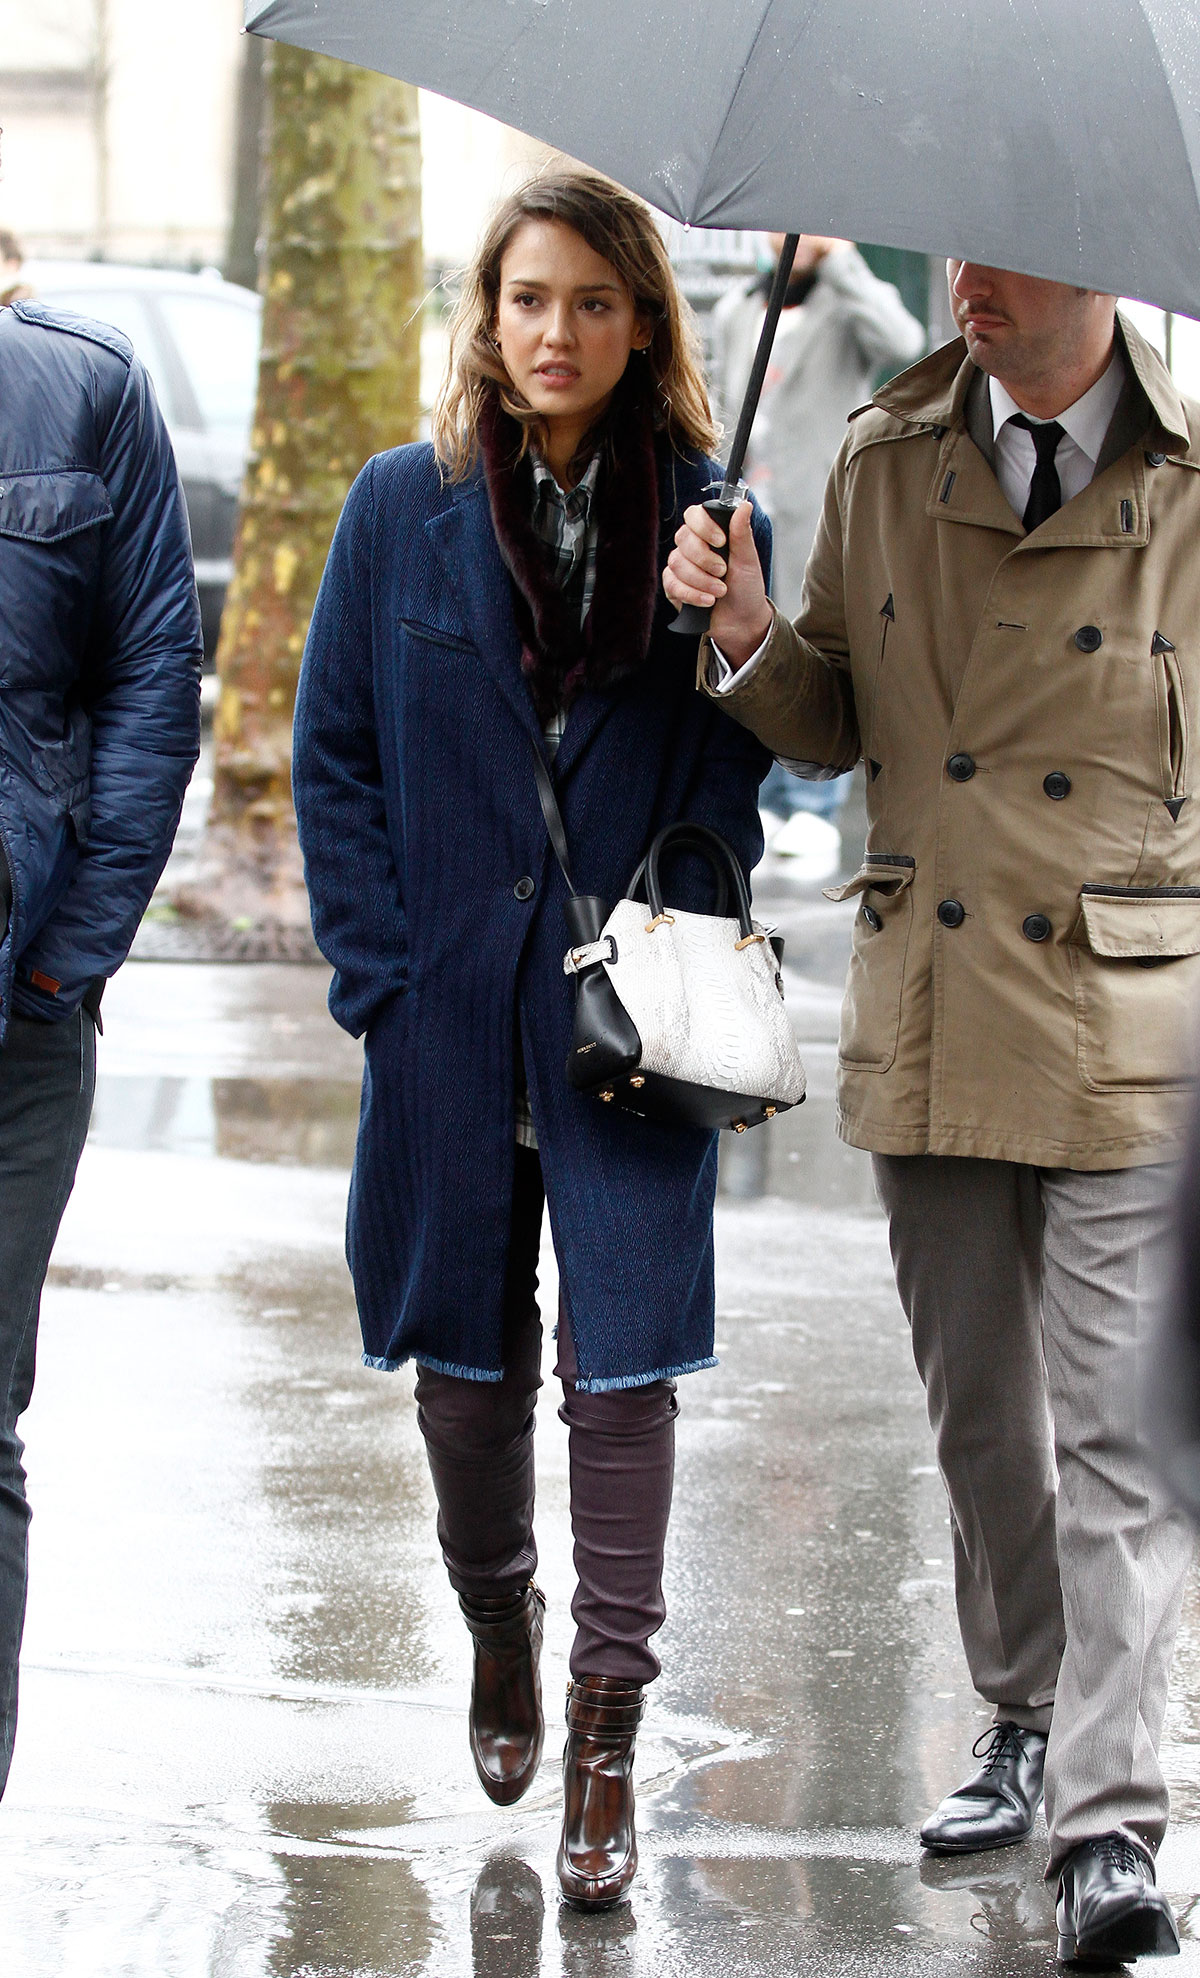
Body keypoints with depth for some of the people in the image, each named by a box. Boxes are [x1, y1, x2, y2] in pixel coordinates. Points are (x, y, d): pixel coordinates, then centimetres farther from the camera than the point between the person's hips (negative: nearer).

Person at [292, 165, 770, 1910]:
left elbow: (733, 767, 5)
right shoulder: (405, 510, 3)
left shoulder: (706, 519, 1)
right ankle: (497, 1637, 36)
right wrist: (380, 972, -3)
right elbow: (335, 755, 5)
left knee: (623, 1356, -6)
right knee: (465, 1353, 11)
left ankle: (605, 1736, -1)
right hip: (453, 1020, 1)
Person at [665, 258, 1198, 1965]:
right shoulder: (887, 464, 6)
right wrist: (747, 638, -7)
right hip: (930, 1026, 4)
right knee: (977, 1417, 15)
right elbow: (832, 722, 13)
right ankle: (1028, 1721, 33)